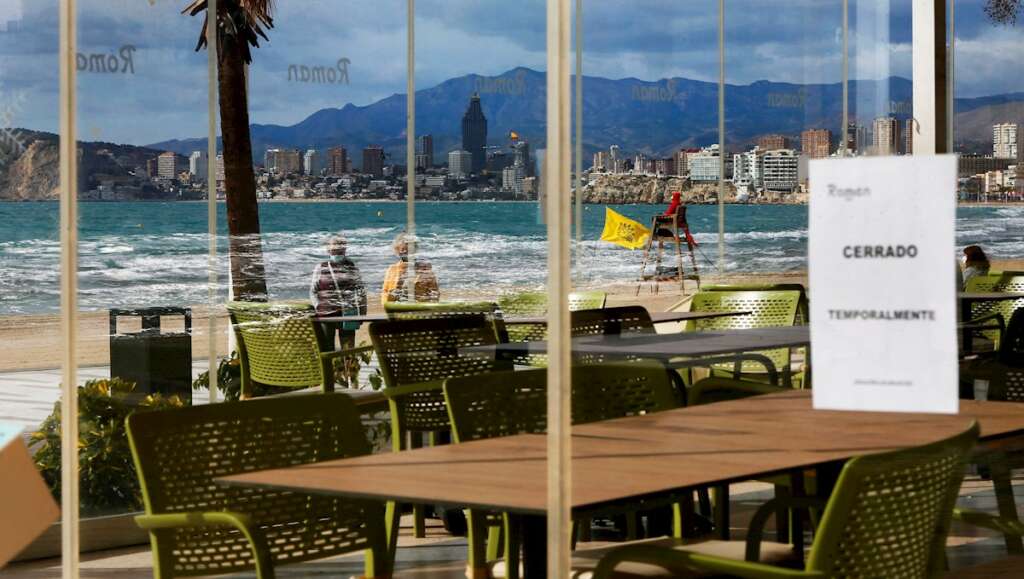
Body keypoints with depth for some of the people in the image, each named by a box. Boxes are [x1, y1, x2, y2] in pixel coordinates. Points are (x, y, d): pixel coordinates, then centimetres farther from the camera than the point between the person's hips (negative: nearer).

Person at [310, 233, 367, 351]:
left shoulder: (351, 267, 10)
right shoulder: (321, 268, 10)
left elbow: (360, 289, 8)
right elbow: (313, 291, 12)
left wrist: (361, 310, 0)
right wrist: (318, 306, -3)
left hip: (347, 312, 0)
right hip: (326, 313, 1)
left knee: (348, 345, -1)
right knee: (326, 346, 3)